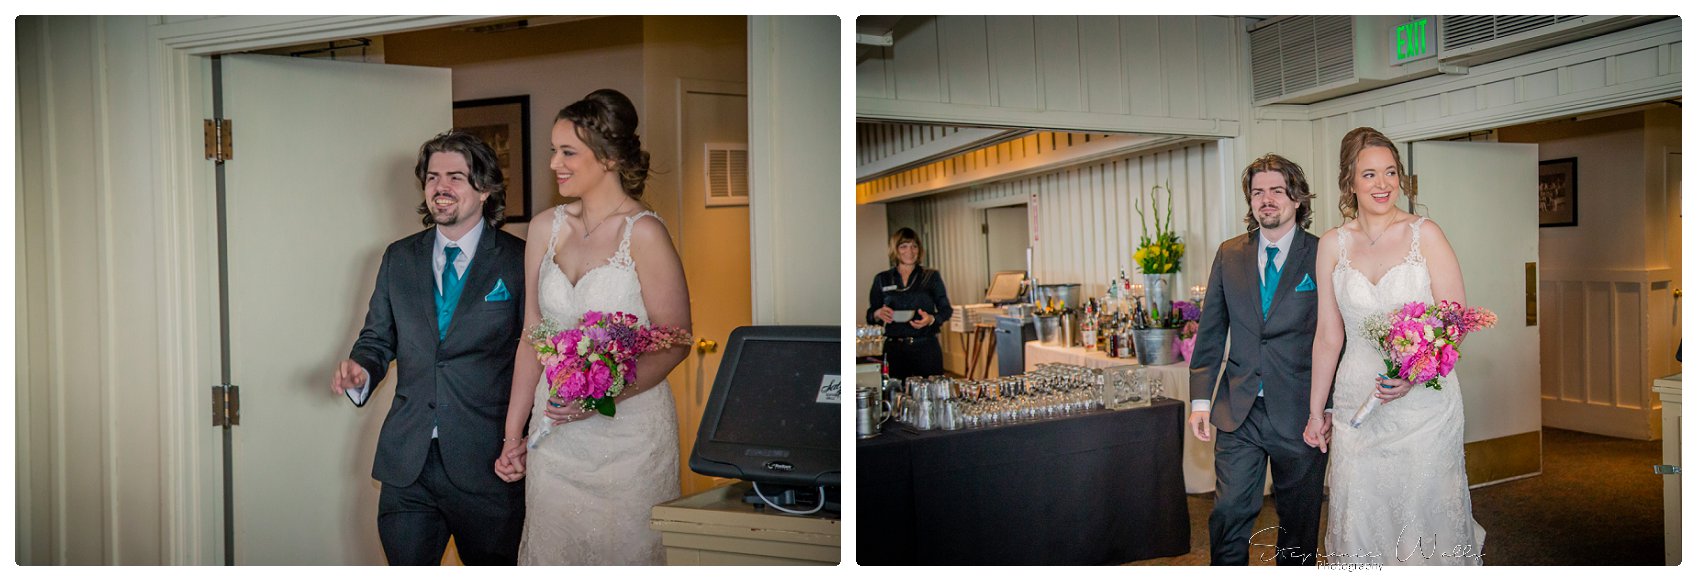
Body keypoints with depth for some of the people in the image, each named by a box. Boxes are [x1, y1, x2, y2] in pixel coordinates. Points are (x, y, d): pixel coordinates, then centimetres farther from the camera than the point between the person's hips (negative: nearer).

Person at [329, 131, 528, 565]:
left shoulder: (520, 261, -4)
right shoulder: (398, 258, 10)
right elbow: (377, 338, 17)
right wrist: (361, 371, -6)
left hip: (488, 463, -3)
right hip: (407, 462, 4)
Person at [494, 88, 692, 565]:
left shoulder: (643, 234, -13)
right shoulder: (546, 227, 4)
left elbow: (675, 342, -12)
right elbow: (533, 335, 8)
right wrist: (513, 435, 9)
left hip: (628, 432, -5)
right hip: (555, 431, 5)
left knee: (625, 552, 8)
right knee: (550, 551, 16)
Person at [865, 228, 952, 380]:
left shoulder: (931, 277, 6)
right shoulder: (881, 279, 9)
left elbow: (946, 310, 6)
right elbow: (870, 316, 12)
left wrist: (931, 319, -14)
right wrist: (879, 314, -10)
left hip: (926, 347, -1)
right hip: (894, 349, 1)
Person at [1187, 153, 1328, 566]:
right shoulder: (1229, 255, 5)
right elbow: (1211, 330, 8)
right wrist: (1201, 398, 4)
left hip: (1299, 413, -2)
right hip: (1239, 413, 2)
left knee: (1298, 520, 12)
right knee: (1229, 512, 1)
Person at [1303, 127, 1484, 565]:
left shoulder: (1424, 234, -2)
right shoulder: (1333, 245, 4)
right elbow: (1328, 335, 8)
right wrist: (1315, 413, 10)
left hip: (1424, 402, -2)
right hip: (1357, 406, 2)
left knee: (1425, 516, 8)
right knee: (1360, 523, 6)